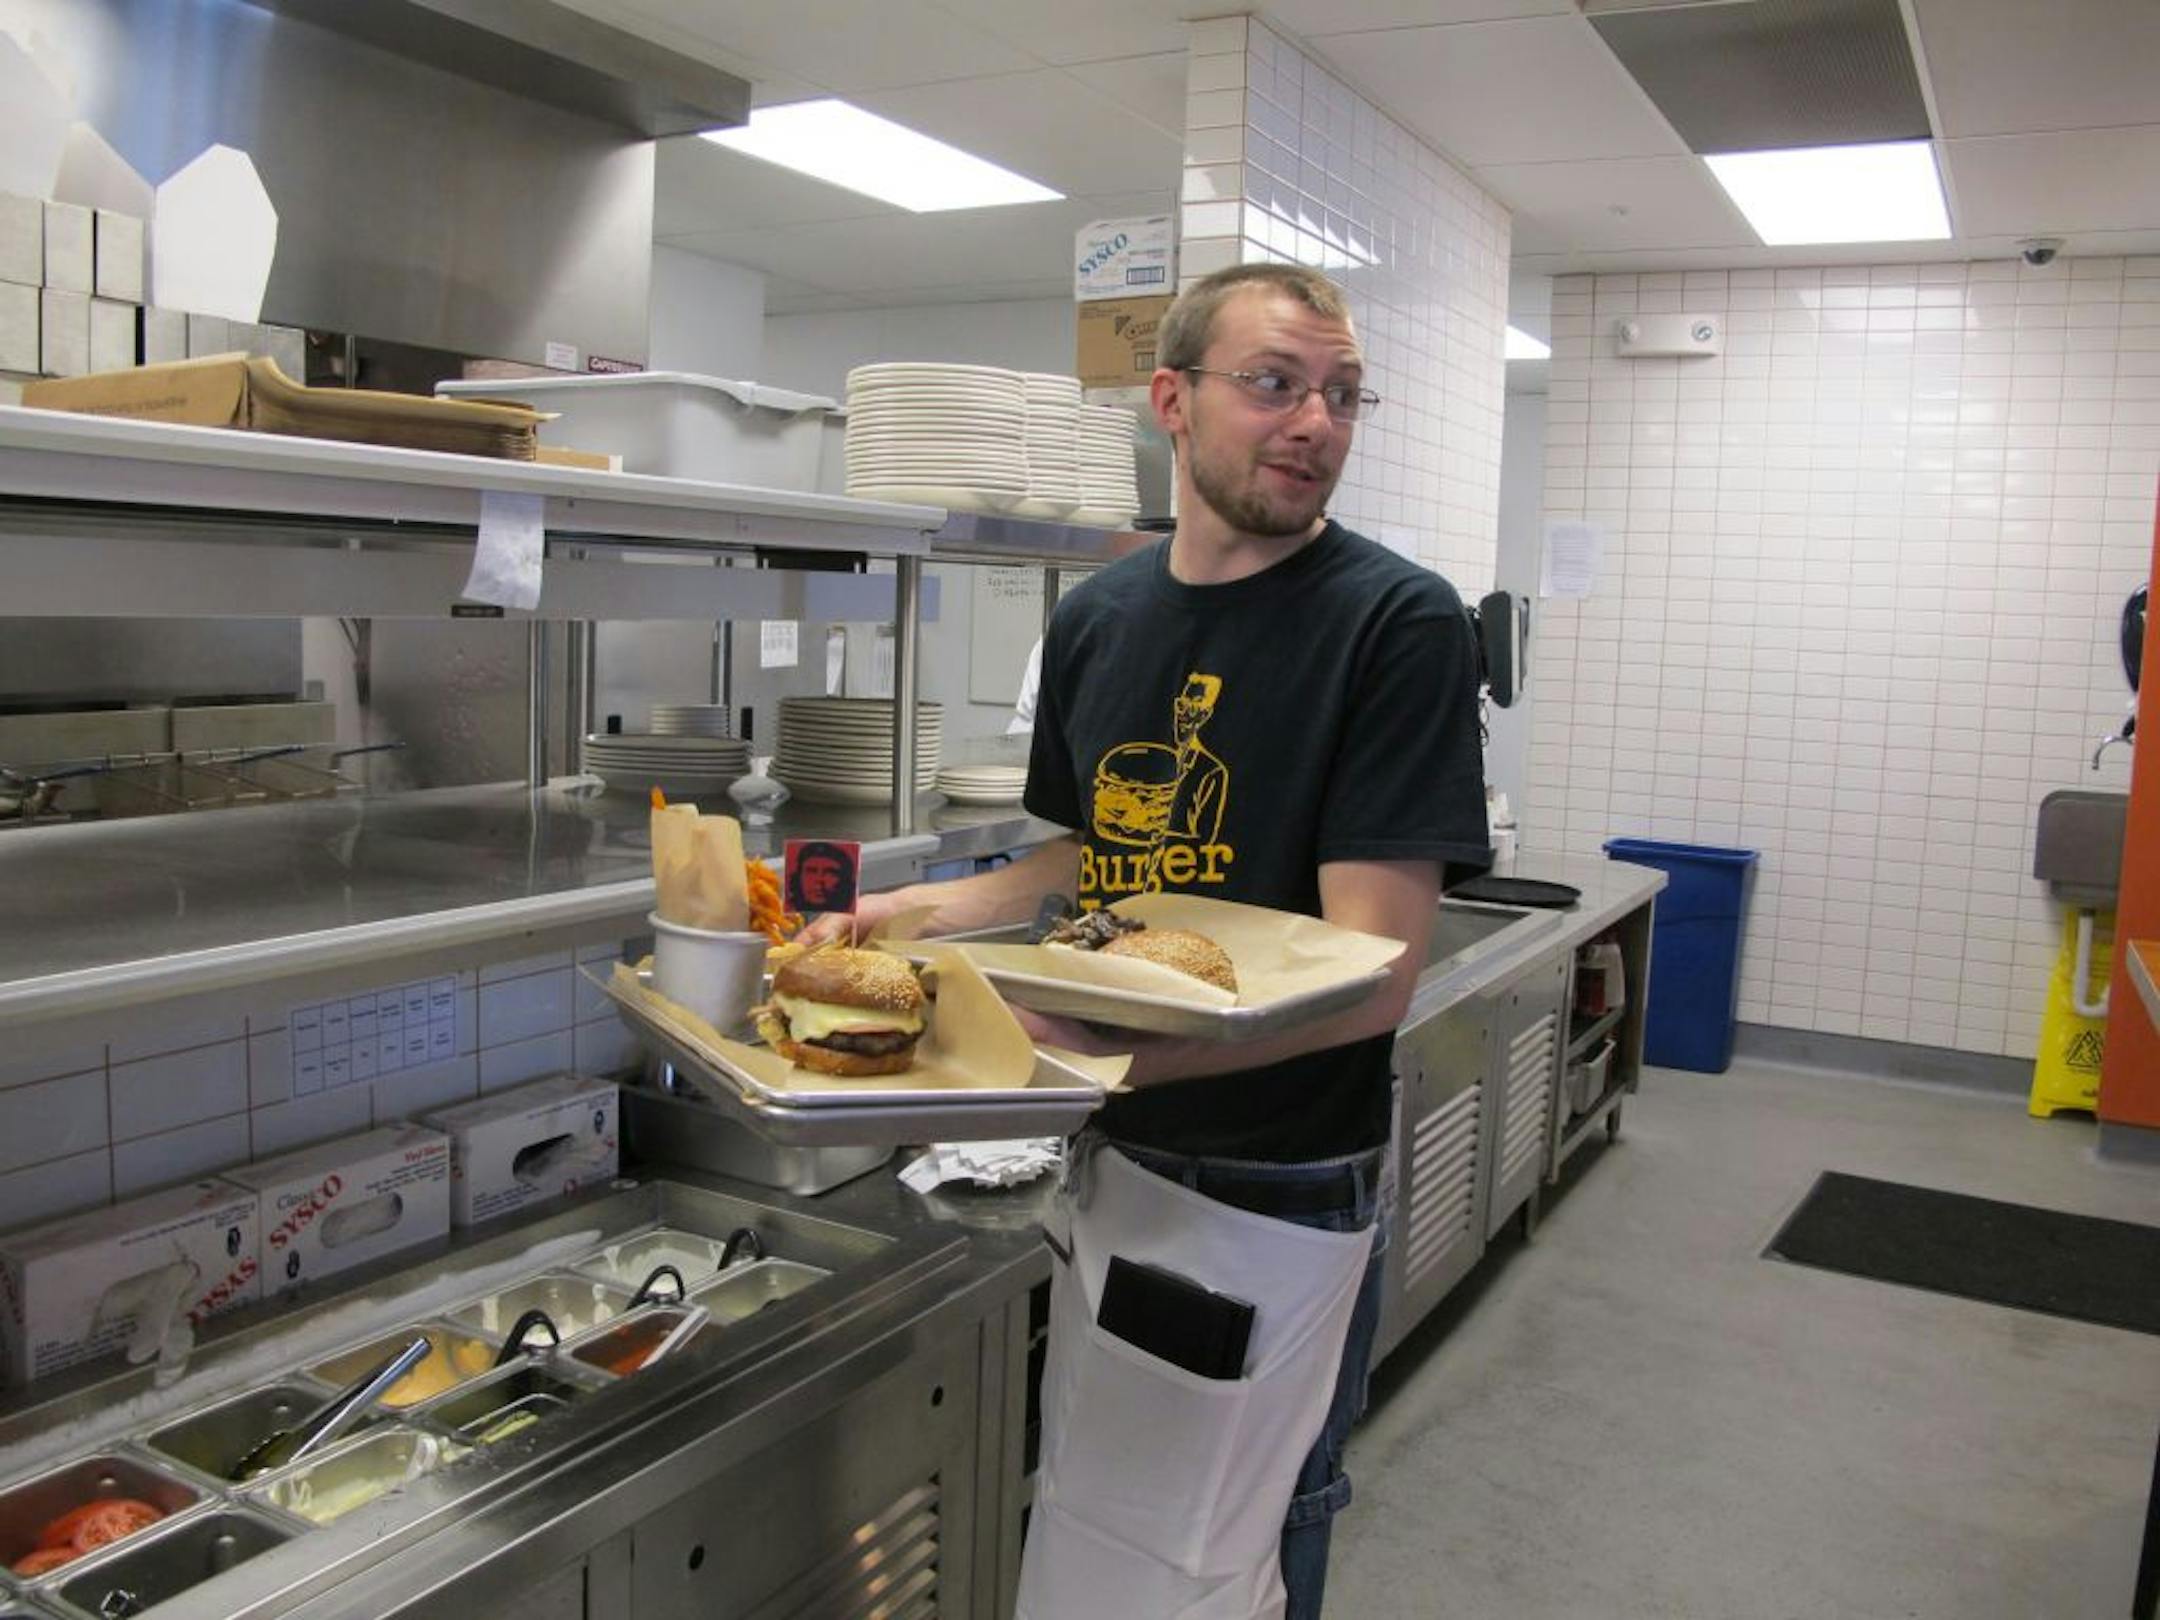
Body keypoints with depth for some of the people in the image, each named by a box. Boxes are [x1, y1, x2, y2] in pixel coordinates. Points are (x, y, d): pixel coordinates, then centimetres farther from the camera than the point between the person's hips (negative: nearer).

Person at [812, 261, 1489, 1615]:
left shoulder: (1399, 623, -18)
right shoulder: (1097, 619, 2)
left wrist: (1102, 1048, -35)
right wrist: (923, 911, -1)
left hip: (1284, 1187, -5)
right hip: (1109, 1156, 6)